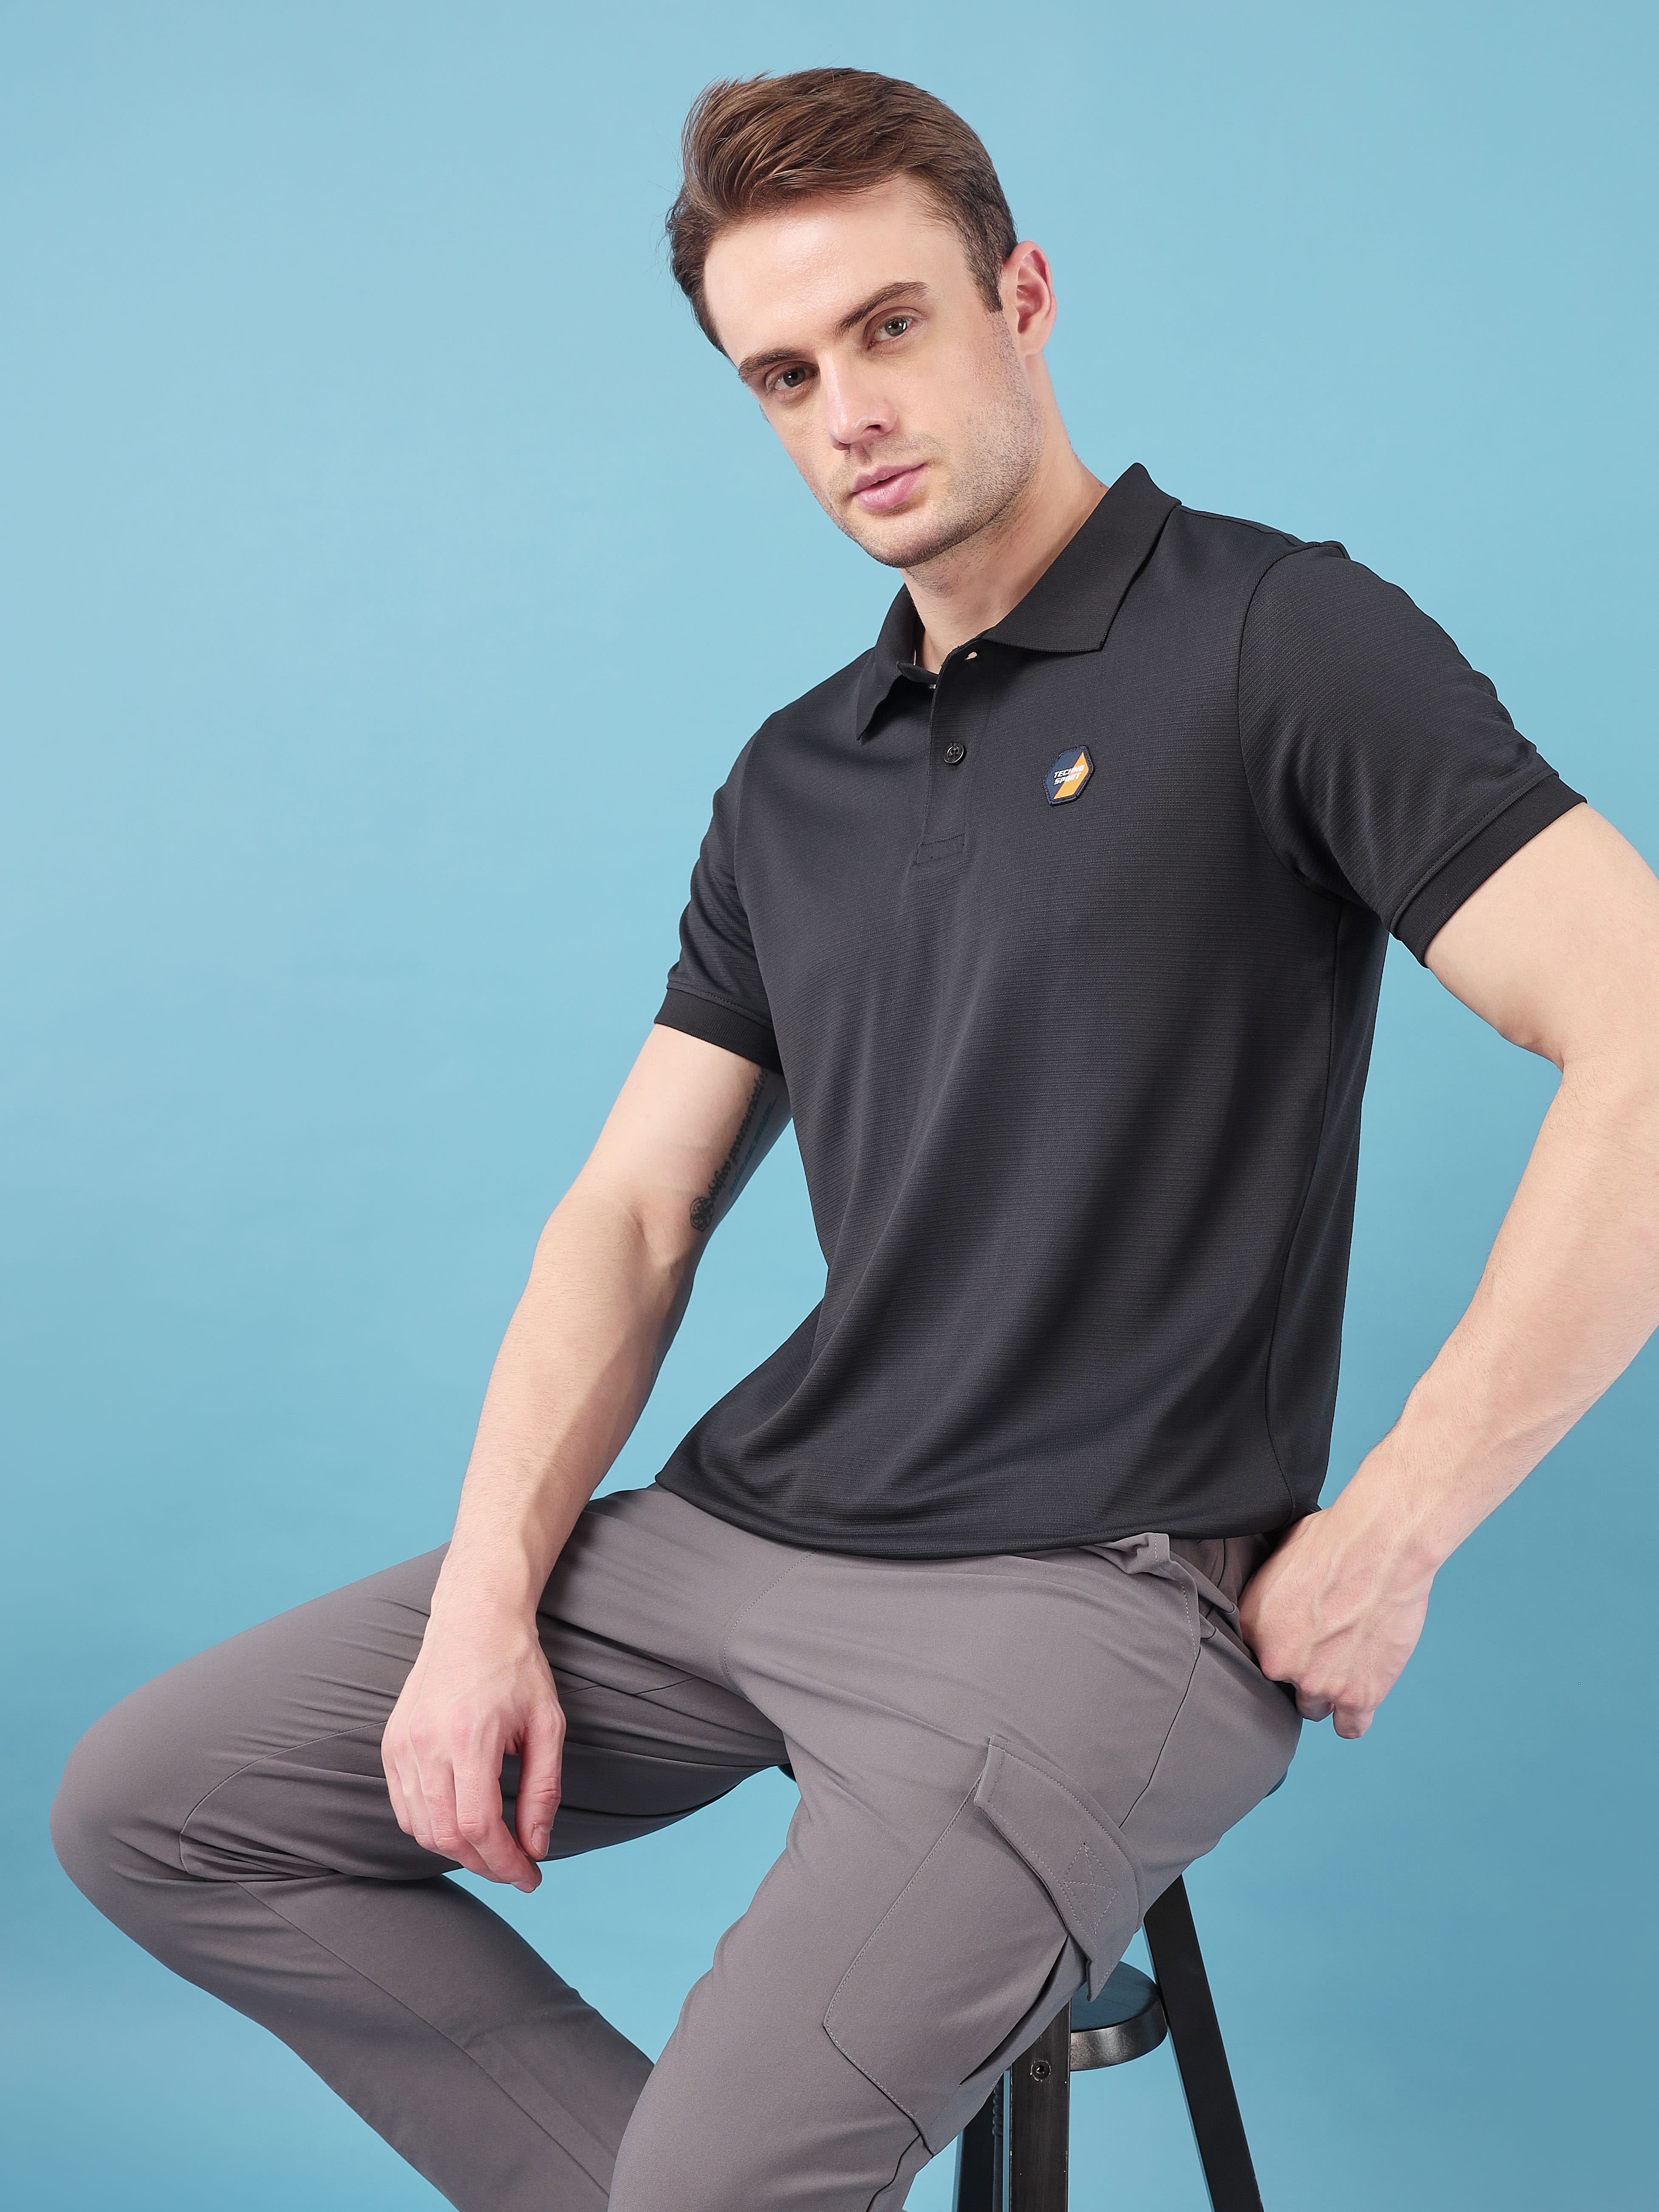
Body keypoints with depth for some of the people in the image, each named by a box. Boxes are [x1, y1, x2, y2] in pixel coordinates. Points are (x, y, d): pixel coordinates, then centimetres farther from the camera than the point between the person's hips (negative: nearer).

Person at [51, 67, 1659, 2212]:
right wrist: (487, 1594, -2)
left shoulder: (1273, 642, -7)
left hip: (1099, 1590, -7)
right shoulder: (790, 783, 15)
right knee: (147, 1804, 4)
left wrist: (1383, 1544, -15)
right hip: (746, 1531, 7)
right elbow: (632, 1213, 12)